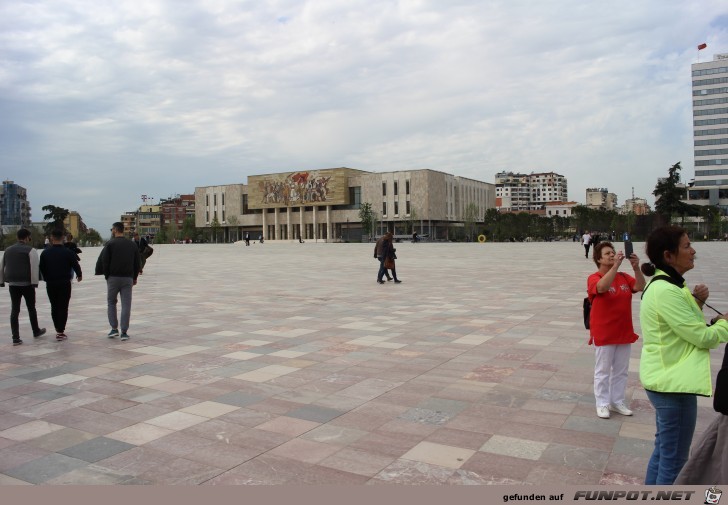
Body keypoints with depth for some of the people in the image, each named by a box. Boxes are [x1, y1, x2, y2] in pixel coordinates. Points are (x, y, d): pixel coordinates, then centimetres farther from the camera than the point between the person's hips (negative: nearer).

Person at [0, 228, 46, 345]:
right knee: (31, 308, 11)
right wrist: (34, 282, -15)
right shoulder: (30, 250, -7)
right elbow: (34, 267, -16)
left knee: (14, 310, 3)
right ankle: (36, 331, 27)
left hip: (12, 284, 5)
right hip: (27, 284, -5)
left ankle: (15, 337, -1)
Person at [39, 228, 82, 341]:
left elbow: (42, 269, 5)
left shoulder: (45, 253, 0)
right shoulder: (68, 252, -8)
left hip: (50, 284, 3)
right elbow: (76, 265, -3)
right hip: (65, 283, -3)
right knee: (63, 307, 1)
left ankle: (58, 330, 18)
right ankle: (60, 332, -3)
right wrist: (79, 275, 17)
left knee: (54, 307, 14)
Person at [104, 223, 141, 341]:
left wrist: (107, 276, 6)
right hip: (128, 279, 2)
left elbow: (104, 262, -7)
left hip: (113, 278, -2)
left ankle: (114, 328, 7)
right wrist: (134, 278, 16)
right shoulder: (133, 245, 7)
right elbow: (138, 263, 9)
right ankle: (124, 332, 0)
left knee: (111, 302, 14)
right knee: (126, 305, 2)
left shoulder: (110, 244, -5)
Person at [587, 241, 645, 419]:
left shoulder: (624, 277, 4)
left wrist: (636, 267, -27)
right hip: (604, 334, -6)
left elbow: (640, 287, -11)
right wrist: (616, 266, -41)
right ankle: (602, 404, 17)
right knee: (603, 371, 5)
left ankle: (617, 402, 29)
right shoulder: (594, 278, -12)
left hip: (624, 332, 6)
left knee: (621, 371, 15)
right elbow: (602, 287, -34)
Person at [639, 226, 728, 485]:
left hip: (667, 378, 10)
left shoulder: (665, 285, 9)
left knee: (664, 451, 22)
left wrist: (696, 302, -1)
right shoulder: (667, 291, -24)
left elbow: (685, 325, 15)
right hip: (674, 384, -10)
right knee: (674, 459, 3)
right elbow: (703, 337, -20)